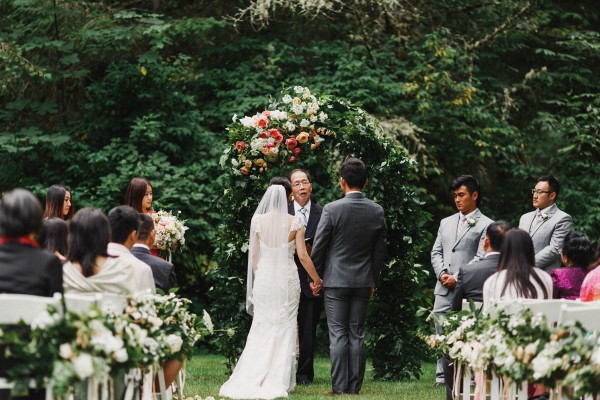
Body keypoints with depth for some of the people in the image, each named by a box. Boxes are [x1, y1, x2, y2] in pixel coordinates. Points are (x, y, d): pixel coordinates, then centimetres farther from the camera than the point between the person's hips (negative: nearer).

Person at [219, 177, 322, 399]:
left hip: (263, 278, 2)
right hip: (287, 279, -2)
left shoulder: (258, 221, -3)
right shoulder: (295, 222, -9)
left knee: (261, 329, 10)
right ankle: (278, 381, 5)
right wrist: (316, 279, 5)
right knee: (284, 329, 7)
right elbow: (303, 256, -9)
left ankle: (252, 379, 4)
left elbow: (254, 255, 3)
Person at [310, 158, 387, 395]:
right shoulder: (377, 211, 0)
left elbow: (318, 246, -7)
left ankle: (339, 386, -2)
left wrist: (316, 275, 8)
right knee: (357, 335, 7)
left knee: (338, 335, -1)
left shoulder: (332, 209, -12)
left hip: (336, 280, -3)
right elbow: (380, 250, 8)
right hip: (363, 281, 3)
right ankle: (355, 386, 7)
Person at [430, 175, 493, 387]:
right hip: (444, 289, 5)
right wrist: (441, 273, -2)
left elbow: (481, 258, -7)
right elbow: (436, 252, 16)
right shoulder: (446, 223, 20)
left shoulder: (485, 225, 1)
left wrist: (458, 278, -12)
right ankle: (443, 375, 8)